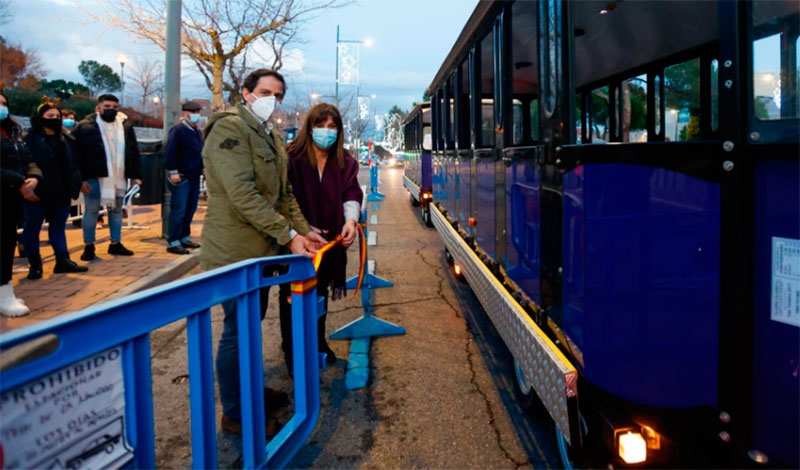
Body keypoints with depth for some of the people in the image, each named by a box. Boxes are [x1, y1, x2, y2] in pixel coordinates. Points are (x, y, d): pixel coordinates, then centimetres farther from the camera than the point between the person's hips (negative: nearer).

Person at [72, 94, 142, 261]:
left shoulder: (126, 126, 8)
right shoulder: (84, 127, -6)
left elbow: (134, 152, 11)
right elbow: (76, 155, -8)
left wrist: (136, 175, 6)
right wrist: (80, 178, -13)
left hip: (119, 177, 5)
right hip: (94, 177, -4)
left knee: (116, 210, 12)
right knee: (92, 211, 3)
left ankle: (115, 244, 24)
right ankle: (89, 246, 12)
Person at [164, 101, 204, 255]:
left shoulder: (198, 132, 17)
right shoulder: (178, 130, -11)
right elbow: (169, 152, -17)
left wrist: (203, 168, 20)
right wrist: (173, 171, -20)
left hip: (194, 177, 9)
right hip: (181, 178, -8)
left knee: (190, 209, 11)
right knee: (179, 210, -8)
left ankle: (184, 238, 22)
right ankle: (172, 242, -3)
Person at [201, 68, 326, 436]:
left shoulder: (270, 137, 17)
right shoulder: (230, 128, -14)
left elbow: (283, 194, 19)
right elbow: (243, 194, -24)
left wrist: (303, 231, 5)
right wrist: (289, 235, -23)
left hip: (262, 247, 9)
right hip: (236, 250, -9)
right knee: (237, 331, 0)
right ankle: (234, 414, 13)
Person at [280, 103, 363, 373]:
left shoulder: (345, 162, 2)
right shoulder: (291, 158, -15)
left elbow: (352, 193, -4)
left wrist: (351, 220, -23)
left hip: (329, 241, 5)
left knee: (320, 292, 19)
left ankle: (318, 344, 37)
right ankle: (292, 355, 17)